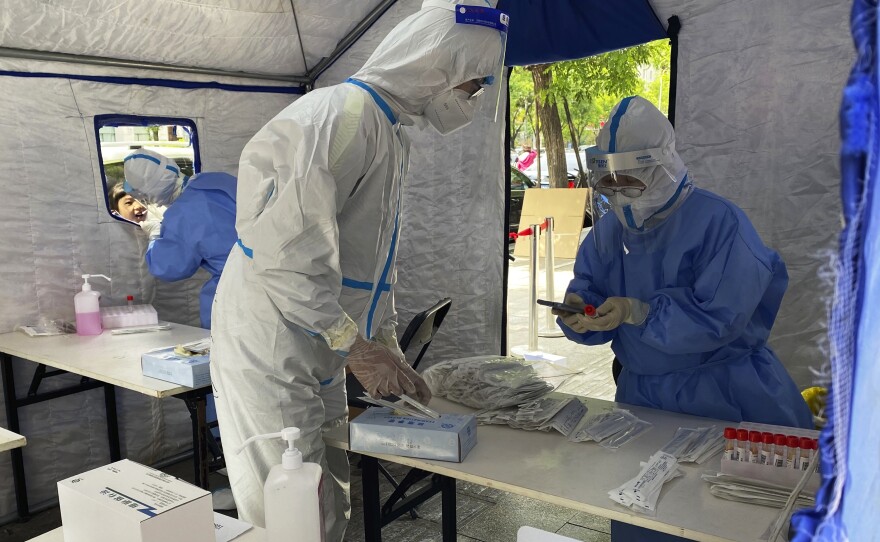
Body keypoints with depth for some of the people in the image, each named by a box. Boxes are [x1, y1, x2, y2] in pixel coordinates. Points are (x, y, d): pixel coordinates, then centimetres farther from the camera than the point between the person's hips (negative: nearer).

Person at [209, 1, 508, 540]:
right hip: (271, 351, -9)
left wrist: (389, 351, 14)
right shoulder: (342, 113, -19)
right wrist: (356, 345, -20)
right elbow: (285, 247, -27)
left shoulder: (392, 132, 14)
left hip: (320, 356, 9)